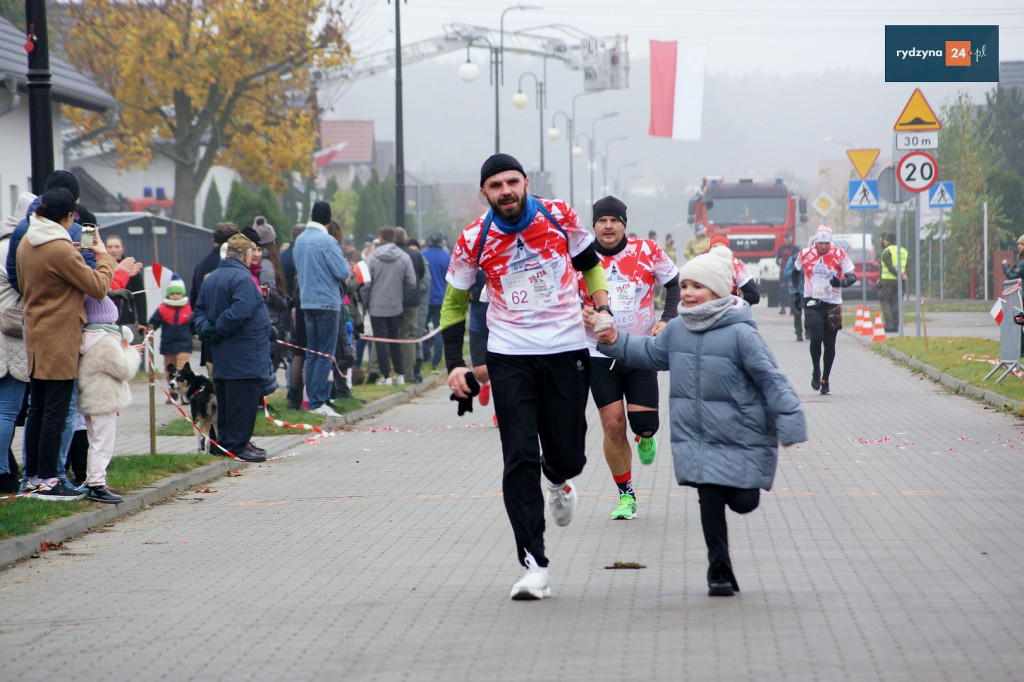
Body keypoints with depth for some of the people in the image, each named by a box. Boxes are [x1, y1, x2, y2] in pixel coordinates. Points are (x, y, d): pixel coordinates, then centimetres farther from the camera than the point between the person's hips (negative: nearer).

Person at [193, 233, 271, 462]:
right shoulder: (242, 278, -16)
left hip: (221, 355, 9)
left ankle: (227, 441, 19)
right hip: (244, 354, -9)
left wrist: (206, 329, -1)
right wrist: (219, 330, -15)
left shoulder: (211, 278, 14)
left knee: (226, 398, 14)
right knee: (244, 398, -5)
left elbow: (200, 309, 14)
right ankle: (237, 444, -5)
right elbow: (239, 312, -26)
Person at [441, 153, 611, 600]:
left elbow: (590, 263, 14)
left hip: (567, 350, 1)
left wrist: (603, 311, -2)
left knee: (568, 455, 4)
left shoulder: (559, 217, -4)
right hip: (510, 357, -1)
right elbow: (454, 302, 7)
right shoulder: (475, 240, -5)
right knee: (520, 459, -10)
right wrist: (454, 365, -3)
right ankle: (534, 565, -10)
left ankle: (558, 480, 44)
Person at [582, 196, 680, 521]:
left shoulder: (647, 251, -5)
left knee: (644, 423, -10)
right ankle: (626, 495, 12)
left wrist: (667, 319, -5)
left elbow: (675, 283, 8)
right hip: (600, 355, 0)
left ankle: (644, 436, 30)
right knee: (613, 426, -3)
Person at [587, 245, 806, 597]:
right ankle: (720, 572, 6)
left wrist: (790, 425, -19)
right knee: (710, 501, -5)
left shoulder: (740, 334, -13)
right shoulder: (677, 330, 6)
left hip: (740, 441, -3)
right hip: (695, 438, 3)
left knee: (743, 502, 5)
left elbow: (771, 379, -13)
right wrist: (613, 340, 14)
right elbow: (649, 353, 25)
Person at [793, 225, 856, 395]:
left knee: (829, 345, 5)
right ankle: (816, 372, 7)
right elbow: (795, 271, 18)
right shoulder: (805, 254, -1)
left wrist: (841, 282, -26)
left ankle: (825, 380, 19)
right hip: (812, 302, 0)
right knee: (816, 338, -17)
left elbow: (852, 276, -5)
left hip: (832, 304, 0)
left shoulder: (839, 255, -5)